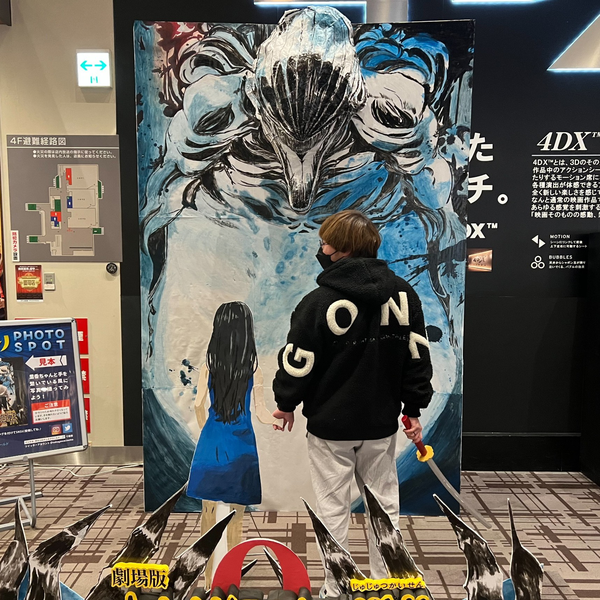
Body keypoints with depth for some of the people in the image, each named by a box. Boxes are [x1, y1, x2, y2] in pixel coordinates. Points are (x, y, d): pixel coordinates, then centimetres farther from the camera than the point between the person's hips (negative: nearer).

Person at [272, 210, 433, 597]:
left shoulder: (320, 301, -18)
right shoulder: (403, 293, -3)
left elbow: (298, 362, -11)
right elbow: (418, 356, 1)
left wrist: (286, 403, 7)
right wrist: (413, 409, 11)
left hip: (330, 425, -4)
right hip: (381, 423, 4)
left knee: (334, 510, 12)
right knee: (384, 505, 19)